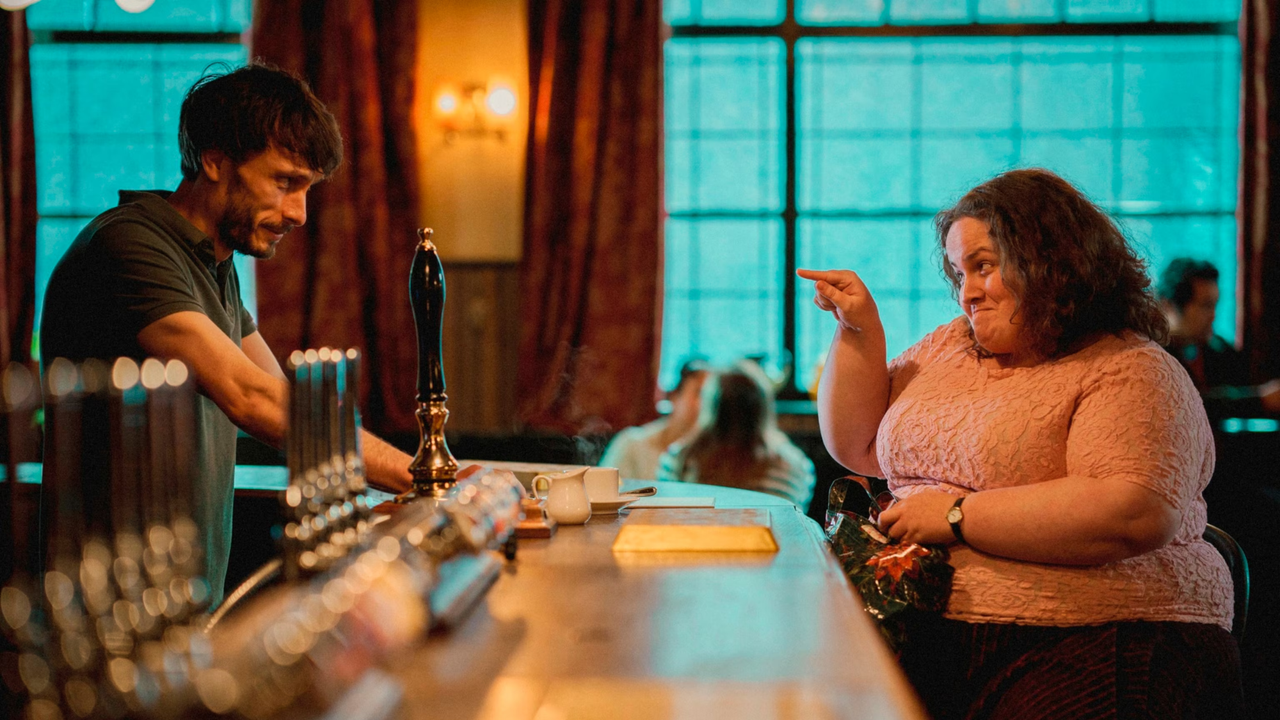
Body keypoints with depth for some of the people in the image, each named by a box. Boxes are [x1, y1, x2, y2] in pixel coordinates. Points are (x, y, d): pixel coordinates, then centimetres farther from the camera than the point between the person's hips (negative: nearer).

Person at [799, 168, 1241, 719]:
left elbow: (1136, 517, -20)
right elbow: (857, 447, 26)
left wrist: (957, 516, -16)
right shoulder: (950, 346, 20)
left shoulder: (1132, 374, -4)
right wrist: (859, 329, 13)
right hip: (929, 636, 6)